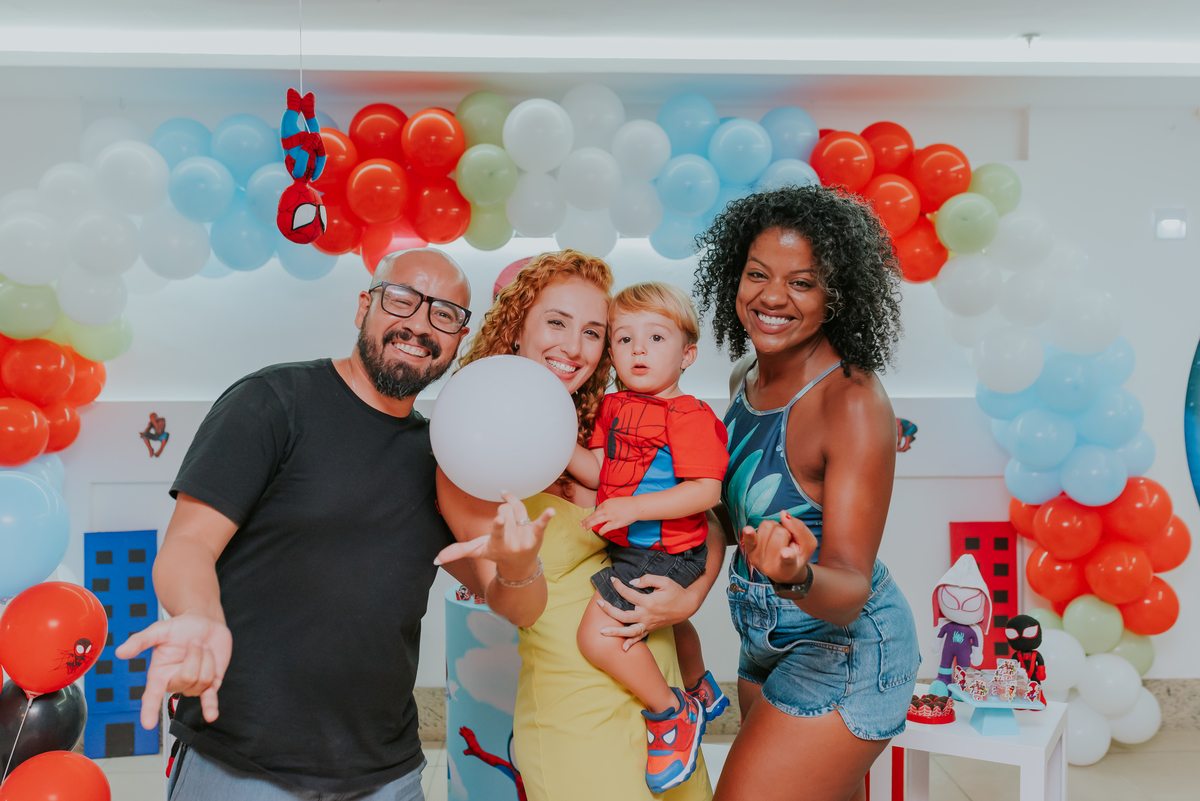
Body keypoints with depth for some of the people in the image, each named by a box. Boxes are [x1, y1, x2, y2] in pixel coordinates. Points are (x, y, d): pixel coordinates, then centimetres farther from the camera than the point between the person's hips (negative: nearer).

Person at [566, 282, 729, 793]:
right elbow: (598, 472, 2)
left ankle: (672, 714, 2)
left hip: (665, 553, -10)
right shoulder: (614, 407, 5)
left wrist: (631, 507, -32)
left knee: (597, 635, -20)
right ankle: (702, 691, 63)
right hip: (630, 546, 10)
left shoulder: (690, 416, -20)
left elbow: (705, 491, -27)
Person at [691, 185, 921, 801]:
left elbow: (850, 592, -26)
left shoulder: (854, 403, -24)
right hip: (767, 644, 8)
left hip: (841, 652, -8)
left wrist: (797, 576, -45)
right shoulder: (746, 378, -1)